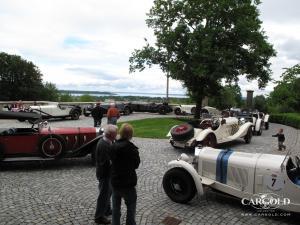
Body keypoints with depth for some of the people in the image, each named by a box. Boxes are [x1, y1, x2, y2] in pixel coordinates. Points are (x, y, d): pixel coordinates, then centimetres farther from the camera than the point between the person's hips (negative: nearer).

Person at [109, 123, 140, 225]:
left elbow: (112, 160, 6)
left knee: (116, 207, 20)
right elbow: (136, 164, -7)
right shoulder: (132, 149, -20)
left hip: (115, 182, 5)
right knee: (131, 207, 14)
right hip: (128, 183, -5)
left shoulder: (113, 146, -4)